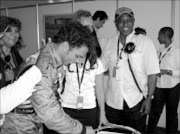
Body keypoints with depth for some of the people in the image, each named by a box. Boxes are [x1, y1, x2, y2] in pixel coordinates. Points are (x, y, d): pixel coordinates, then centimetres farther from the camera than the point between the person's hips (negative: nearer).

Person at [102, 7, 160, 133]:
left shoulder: (145, 42, -7)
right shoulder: (110, 42, 5)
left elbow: (152, 72, -7)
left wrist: (149, 98, -11)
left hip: (136, 102, -3)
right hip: (112, 101, 4)